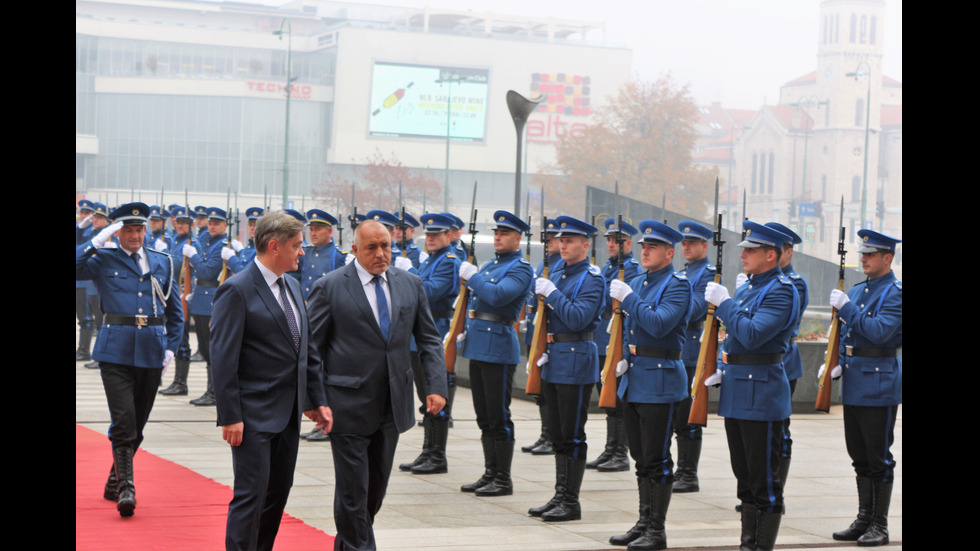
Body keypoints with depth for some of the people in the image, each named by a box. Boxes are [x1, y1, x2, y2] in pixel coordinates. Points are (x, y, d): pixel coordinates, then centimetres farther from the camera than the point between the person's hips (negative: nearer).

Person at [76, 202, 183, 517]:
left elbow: (175, 310, 17)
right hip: (116, 351, -4)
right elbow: (76, 266, -14)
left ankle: (114, 483, 27)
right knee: (123, 421, -13)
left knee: (137, 423, 11)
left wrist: (171, 346, 8)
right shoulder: (103, 260, 3)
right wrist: (97, 241, -14)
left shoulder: (163, 263, 12)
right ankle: (126, 489, -14)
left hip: (152, 353, 4)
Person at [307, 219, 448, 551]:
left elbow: (429, 340, 10)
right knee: (353, 487, -3)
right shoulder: (329, 287, -6)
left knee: (377, 486, 15)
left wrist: (437, 386, -3)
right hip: (349, 406, -5)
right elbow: (311, 347, -5)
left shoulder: (411, 285, 7)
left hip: (393, 406, 5)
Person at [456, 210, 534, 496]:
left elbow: (497, 295, -25)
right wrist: (467, 330, 16)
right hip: (478, 345, 9)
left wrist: (472, 276, -14)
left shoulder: (520, 269, -9)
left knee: (499, 417, -5)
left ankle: (504, 480, 1)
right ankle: (490, 473, 19)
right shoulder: (490, 265, 18)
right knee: (484, 416, 12)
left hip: (498, 347, -9)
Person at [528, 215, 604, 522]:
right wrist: (543, 347, 8)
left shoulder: (592, 279, -11)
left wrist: (552, 293, -18)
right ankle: (559, 496, 19)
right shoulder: (556, 275, 14)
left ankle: (571, 502, 2)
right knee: (558, 434, 12)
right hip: (554, 360, 8)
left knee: (573, 436, -4)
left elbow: (578, 319, -23)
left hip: (576, 362, -8)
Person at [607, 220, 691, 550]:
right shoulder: (637, 283, 14)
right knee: (641, 457, 14)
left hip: (661, 380, -8)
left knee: (657, 459, -4)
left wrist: (627, 298, -20)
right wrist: (624, 359, 8)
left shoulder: (678, 286, -11)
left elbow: (659, 324, -26)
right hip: (634, 379, 8)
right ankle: (644, 522, 22)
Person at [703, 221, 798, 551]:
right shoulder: (746, 289, 15)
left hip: (762, 395, -10)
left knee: (764, 478, -4)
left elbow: (752, 335, -25)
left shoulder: (781, 291, -13)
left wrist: (724, 303, -17)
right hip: (736, 392, 10)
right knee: (744, 475, 14)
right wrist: (722, 371, 10)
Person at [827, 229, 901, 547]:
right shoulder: (857, 290, 14)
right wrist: (836, 363, 8)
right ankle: (864, 519, 19)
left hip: (879, 387, -8)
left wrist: (846, 308, -21)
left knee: (879, 458, -2)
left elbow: (880, 331, -24)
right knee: (860, 456, 12)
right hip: (853, 385, 8)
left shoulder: (895, 293, -10)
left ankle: (879, 526, 5)